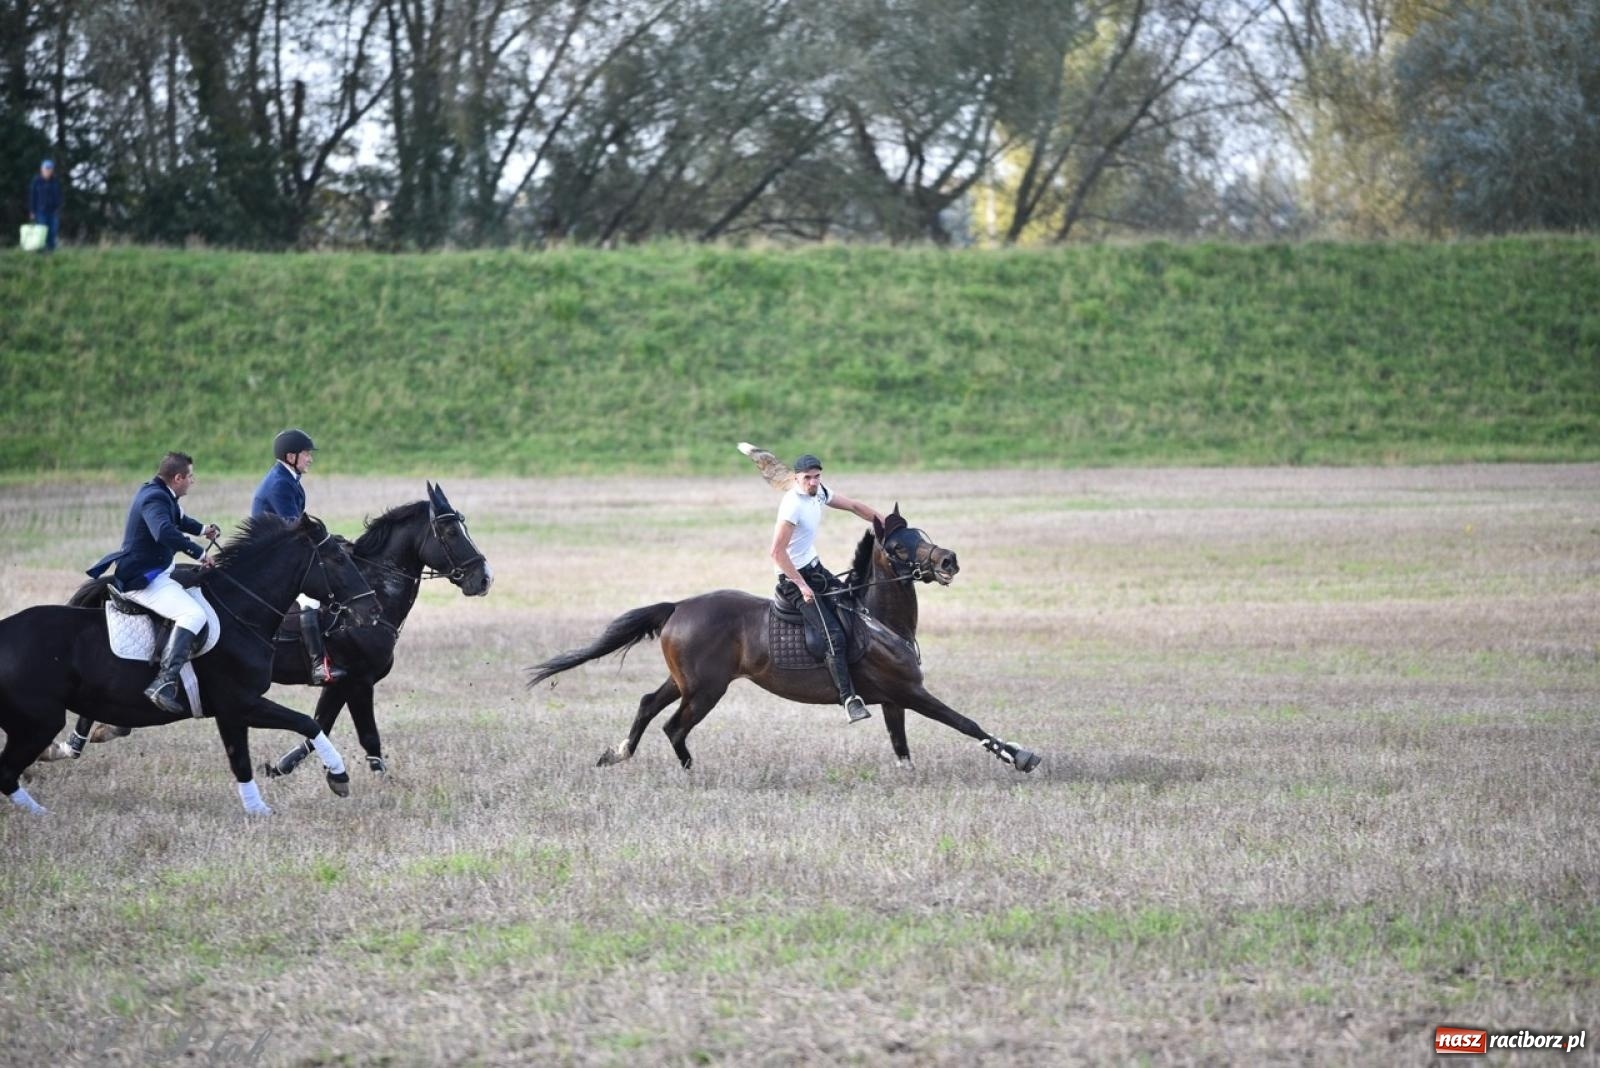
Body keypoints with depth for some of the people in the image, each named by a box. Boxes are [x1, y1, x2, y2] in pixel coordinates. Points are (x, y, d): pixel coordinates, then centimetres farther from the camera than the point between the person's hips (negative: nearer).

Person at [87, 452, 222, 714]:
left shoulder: (159, 494, 13)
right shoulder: (154, 499, -20)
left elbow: (178, 519, 36)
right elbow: (164, 532, -39)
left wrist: (202, 530, 20)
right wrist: (200, 553, -33)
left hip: (155, 572, 11)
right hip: (143, 581, -11)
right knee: (193, 615, -30)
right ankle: (164, 684, -41)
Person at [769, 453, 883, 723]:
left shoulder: (819, 492, 2)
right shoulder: (793, 505, -25)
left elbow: (854, 506, 16)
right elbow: (777, 552, -26)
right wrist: (802, 586, -22)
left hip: (815, 568, 10)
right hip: (794, 577, -10)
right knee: (835, 635, -17)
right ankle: (849, 698, -17)